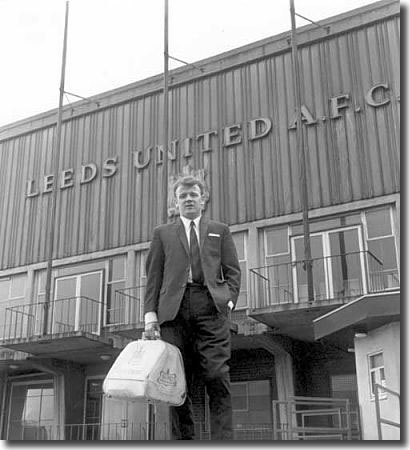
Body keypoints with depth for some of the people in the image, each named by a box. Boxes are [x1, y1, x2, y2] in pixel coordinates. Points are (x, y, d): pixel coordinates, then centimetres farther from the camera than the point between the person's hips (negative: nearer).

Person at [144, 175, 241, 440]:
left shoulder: (220, 231, 22)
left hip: (211, 308, -1)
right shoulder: (163, 234, 22)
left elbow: (233, 271, 15)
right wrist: (151, 314, 3)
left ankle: (222, 440, -11)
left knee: (218, 378, -11)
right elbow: (154, 277, 14)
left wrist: (229, 300, -2)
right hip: (174, 308, 1)